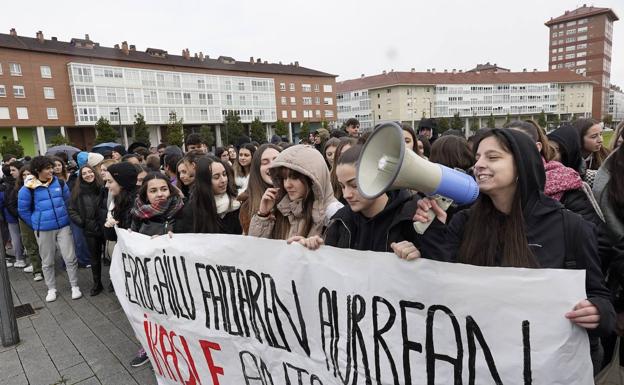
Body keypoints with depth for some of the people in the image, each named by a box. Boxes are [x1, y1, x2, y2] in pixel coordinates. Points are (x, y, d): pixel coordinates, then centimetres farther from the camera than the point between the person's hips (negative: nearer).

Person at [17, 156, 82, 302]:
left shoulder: (59, 183, -4)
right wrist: (36, 224, 5)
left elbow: (67, 201, 13)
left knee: (70, 258, 1)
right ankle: (51, 289, 28)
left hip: (63, 226, 1)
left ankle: (75, 286, 15)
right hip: (43, 230, -1)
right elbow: (23, 210, 2)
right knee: (47, 262, 13)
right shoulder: (28, 188, -11)